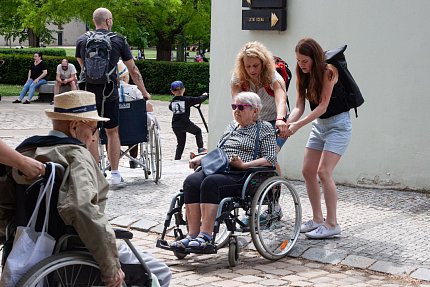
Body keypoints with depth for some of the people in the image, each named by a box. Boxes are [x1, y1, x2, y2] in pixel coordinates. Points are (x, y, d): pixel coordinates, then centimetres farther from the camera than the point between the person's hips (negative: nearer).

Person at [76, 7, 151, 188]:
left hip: (88, 91, 1)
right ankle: (115, 176, 12)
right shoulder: (118, 40, 3)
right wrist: (144, 93, 18)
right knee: (112, 132, 11)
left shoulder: (81, 41, 8)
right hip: (109, 92, -1)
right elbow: (133, 70, 8)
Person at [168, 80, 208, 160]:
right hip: (185, 123, -4)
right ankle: (200, 148, 13)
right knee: (198, 131, 22)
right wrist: (205, 95, 20)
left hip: (175, 126, 4)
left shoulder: (172, 102, 5)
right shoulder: (187, 99, -7)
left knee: (180, 143, 16)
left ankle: (177, 159, 12)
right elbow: (199, 100, -1)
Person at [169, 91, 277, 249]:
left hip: (243, 175, -6)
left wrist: (243, 165, -15)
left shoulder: (264, 128, 8)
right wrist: (201, 157, 14)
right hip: (219, 170, 6)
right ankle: (192, 235, -30)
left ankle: (205, 236, -38)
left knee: (211, 182, -35)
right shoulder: (232, 126, 29)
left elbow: (270, 159, -3)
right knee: (191, 181, -24)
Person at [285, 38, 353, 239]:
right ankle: (317, 219, 16)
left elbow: (323, 106, -23)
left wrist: (298, 125, -28)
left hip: (338, 124, -8)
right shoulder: (303, 76, 2)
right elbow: (299, 107, -3)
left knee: (324, 172, -17)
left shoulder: (328, 71, -20)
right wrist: (286, 124, -22)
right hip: (319, 124, 8)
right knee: (307, 171, 5)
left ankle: (332, 224, -10)